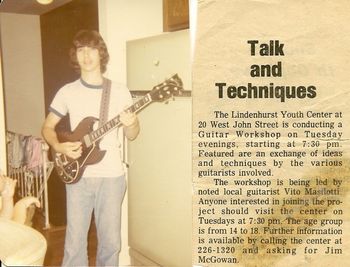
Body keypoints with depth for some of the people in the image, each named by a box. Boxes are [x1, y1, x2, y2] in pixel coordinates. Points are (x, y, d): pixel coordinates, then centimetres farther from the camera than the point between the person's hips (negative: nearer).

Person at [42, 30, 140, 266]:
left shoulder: (119, 91, -1)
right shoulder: (67, 92, 1)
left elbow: (132, 135, 3)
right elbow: (48, 127, 10)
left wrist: (131, 124, -20)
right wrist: (59, 147, -9)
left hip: (112, 176, 0)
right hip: (78, 176, 1)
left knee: (110, 241, 8)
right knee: (75, 243, 5)